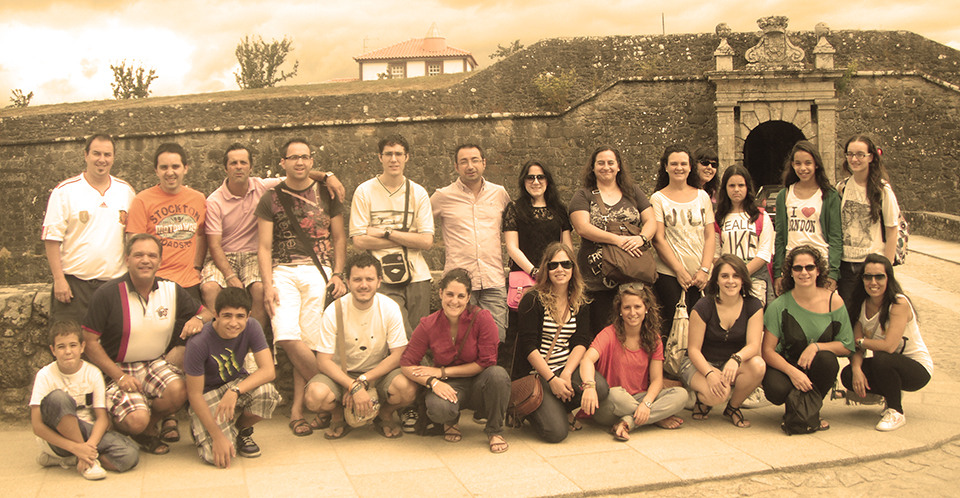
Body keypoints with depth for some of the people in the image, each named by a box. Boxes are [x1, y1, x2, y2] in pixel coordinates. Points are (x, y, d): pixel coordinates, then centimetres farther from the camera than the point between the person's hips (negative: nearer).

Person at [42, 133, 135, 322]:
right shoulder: (65, 191, -1)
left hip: (114, 281, 3)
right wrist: (59, 279, -10)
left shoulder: (126, 191, 10)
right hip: (74, 283, -3)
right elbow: (52, 238, -4)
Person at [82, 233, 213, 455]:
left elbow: (207, 312, 11)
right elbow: (89, 341, -9)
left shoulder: (172, 291, 1)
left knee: (178, 390, -28)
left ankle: (149, 428, 6)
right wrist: (119, 376, -16)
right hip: (117, 369, -4)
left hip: (155, 363, 4)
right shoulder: (108, 294, -11)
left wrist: (199, 319, -15)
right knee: (136, 420, -26)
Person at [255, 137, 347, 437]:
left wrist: (338, 274, 2)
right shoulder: (271, 198, 9)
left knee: (309, 340, -7)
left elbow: (339, 238, 14)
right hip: (283, 272, 0)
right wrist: (268, 285, -6)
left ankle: (298, 407, 3)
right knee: (287, 337, -18)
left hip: (318, 272, 0)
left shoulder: (326, 194, 11)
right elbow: (264, 247, 5)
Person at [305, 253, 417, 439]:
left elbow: (398, 355, -13)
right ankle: (338, 416, 6)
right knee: (315, 395, -32)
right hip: (342, 373, 0)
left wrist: (362, 381, -22)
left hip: (380, 371, 1)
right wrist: (354, 387, -29)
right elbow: (323, 361, -16)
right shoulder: (334, 312, -16)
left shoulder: (390, 308, -13)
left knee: (407, 388, -32)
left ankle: (385, 415, 5)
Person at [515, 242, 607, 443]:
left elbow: (581, 342, 0)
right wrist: (552, 379, -18)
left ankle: (563, 409, 4)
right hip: (536, 372, -5)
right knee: (556, 432, -21)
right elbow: (529, 346, -11)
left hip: (567, 367, 5)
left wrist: (566, 374, -16)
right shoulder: (532, 300, -7)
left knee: (600, 387, -27)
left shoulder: (580, 303, 8)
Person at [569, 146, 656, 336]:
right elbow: (582, 227, -9)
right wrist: (617, 239, -20)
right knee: (601, 334, -2)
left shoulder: (633, 192, 15)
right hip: (597, 278, -2)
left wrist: (641, 238, -15)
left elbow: (651, 221, 8)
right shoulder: (583, 196, 6)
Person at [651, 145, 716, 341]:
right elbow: (658, 239, -4)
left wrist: (704, 270, -4)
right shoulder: (658, 199, 2)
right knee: (668, 324, -6)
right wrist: (680, 271, -9)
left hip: (701, 276, 3)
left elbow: (710, 237, 8)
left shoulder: (702, 196, 10)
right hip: (669, 275, -3)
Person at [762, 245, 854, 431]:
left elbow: (847, 346, -4)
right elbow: (767, 350, -11)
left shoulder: (833, 301, -6)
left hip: (817, 368, 2)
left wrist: (816, 346, -22)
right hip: (785, 365, -1)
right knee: (776, 390, -33)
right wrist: (792, 372, -27)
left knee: (827, 358, -32)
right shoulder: (779, 306, -10)